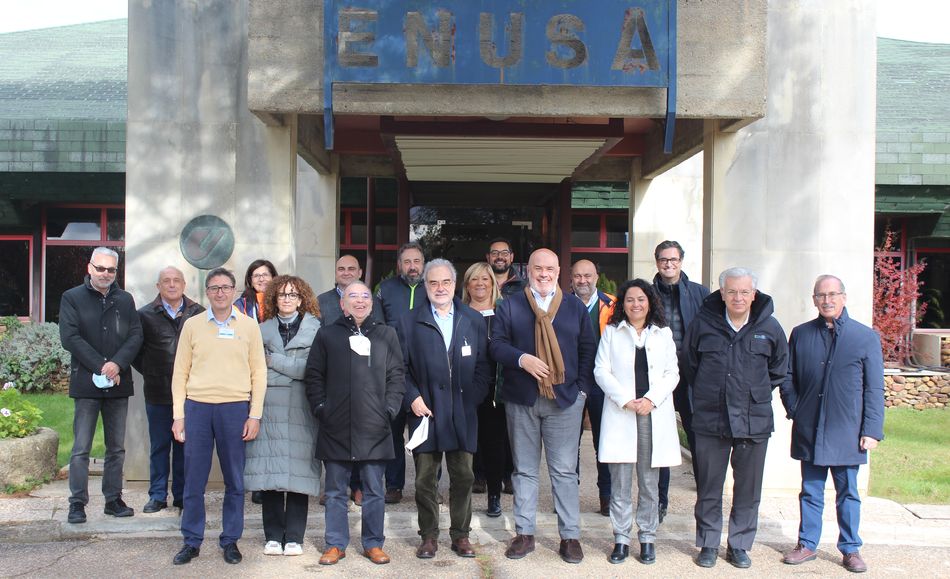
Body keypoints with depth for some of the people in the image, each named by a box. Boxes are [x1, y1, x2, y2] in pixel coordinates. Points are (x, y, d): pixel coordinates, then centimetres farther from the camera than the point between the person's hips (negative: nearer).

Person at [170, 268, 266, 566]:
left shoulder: (249, 325, 4)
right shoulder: (192, 325, 7)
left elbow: (258, 372, 4)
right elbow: (180, 372, 7)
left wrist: (255, 415, -2)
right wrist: (178, 415, 2)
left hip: (235, 408, -1)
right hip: (197, 407, 1)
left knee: (234, 479, 6)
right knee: (194, 479, 5)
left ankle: (230, 540, 19)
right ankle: (192, 541, 18)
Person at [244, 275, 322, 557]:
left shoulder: (314, 329, 3)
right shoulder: (263, 330, 14)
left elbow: (313, 369, -7)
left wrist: (275, 362, -3)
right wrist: (293, 370, -3)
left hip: (300, 410, -2)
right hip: (269, 408, 2)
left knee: (297, 473, -2)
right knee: (270, 471, 1)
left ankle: (294, 537, 8)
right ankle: (273, 536, 12)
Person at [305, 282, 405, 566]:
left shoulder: (386, 334, 9)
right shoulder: (327, 335, 7)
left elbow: (396, 375, 7)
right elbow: (313, 376, 6)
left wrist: (390, 409, -2)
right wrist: (320, 409, -3)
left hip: (375, 428, 0)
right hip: (336, 428, 0)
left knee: (374, 490, 7)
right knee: (335, 491, 8)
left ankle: (373, 543, 19)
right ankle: (336, 544, 19)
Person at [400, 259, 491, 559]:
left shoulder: (474, 320, 7)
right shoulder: (410, 323, 6)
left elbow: (482, 366, 6)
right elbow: (401, 368, 4)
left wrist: (473, 398, -4)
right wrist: (413, 397, -8)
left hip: (462, 411, 1)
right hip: (425, 410, -1)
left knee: (463, 475, 6)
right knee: (425, 478, 5)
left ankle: (460, 534, 21)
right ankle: (429, 536, 18)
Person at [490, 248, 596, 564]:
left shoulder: (575, 307, 8)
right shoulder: (509, 306, 6)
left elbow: (587, 349, 7)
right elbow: (496, 344, -1)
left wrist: (583, 388, -2)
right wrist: (521, 359, -18)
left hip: (565, 398, 0)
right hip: (521, 399, 0)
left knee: (565, 471, 4)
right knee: (524, 470, 10)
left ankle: (570, 536, 13)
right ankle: (524, 534, 20)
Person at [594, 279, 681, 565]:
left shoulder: (663, 334, 11)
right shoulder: (611, 332, 7)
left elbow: (672, 373, 7)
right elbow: (601, 371, 1)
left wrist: (651, 399, -9)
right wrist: (626, 400, -10)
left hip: (654, 414, 1)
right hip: (620, 413, -1)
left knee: (649, 481, 5)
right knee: (620, 482, 0)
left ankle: (647, 537, 15)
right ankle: (621, 538, 8)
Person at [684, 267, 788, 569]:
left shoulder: (769, 327, 0)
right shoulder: (703, 323, -2)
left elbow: (779, 369, 16)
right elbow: (690, 364, 13)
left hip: (754, 421, 1)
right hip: (710, 419, 0)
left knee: (748, 488, 9)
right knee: (708, 487, 8)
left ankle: (739, 544, 24)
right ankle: (708, 544, 22)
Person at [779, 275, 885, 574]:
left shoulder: (866, 336, -1)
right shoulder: (800, 334, 5)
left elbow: (874, 389, -2)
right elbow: (787, 378, 12)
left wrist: (872, 430, -6)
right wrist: (795, 411, 1)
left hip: (847, 433, -2)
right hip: (809, 431, 2)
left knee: (848, 493, 9)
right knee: (810, 491, 12)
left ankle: (850, 549, 22)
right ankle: (807, 544, 23)